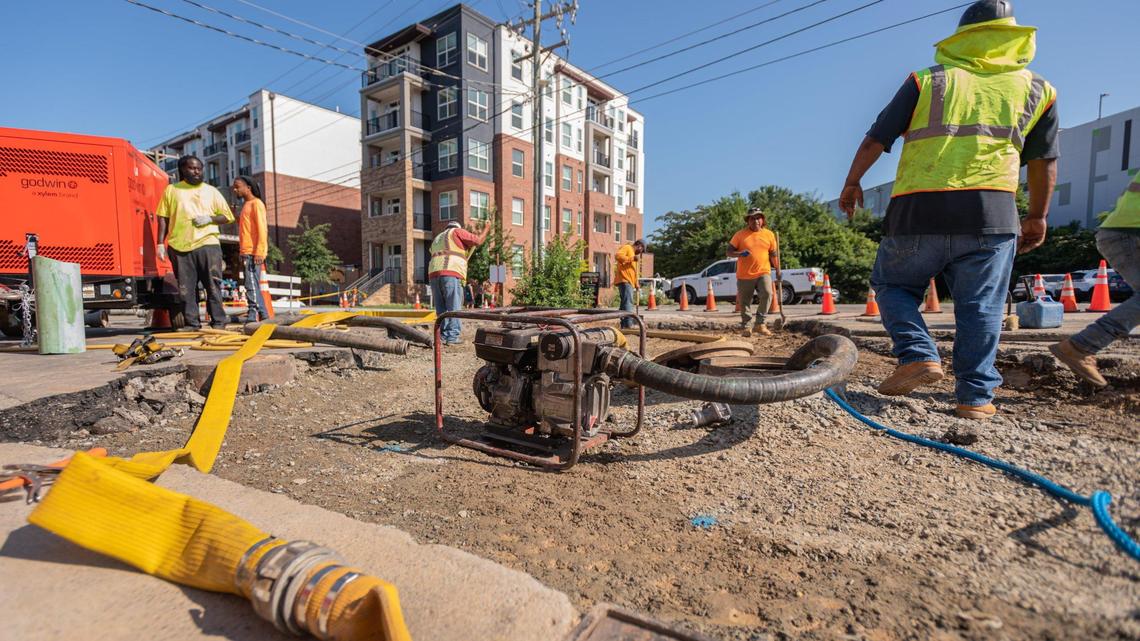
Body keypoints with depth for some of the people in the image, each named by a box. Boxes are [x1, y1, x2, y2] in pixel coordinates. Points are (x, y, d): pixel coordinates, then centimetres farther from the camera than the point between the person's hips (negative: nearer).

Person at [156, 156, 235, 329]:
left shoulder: (211, 191, 15)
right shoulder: (171, 190, 15)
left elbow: (227, 216, 12)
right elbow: (163, 218, 12)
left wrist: (210, 219, -8)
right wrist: (161, 243, 4)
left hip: (207, 243, -1)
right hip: (180, 246, 1)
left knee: (213, 285, -4)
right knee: (186, 287, 2)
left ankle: (218, 322, 0)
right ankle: (192, 323, 8)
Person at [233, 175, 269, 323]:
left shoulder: (256, 203, -5)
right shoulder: (246, 205, 22)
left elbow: (262, 229, -14)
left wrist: (259, 252, -21)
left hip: (253, 253, -10)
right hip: (246, 252, 10)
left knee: (252, 285, -12)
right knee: (253, 285, 10)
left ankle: (252, 318, -13)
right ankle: (263, 315, 14)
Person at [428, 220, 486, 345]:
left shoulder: (437, 239, 34)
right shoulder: (457, 231, 14)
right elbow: (478, 241, 6)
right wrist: (485, 230, 23)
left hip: (434, 274, 6)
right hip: (451, 274, -6)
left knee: (441, 308, 8)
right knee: (453, 307, -5)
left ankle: (443, 336, 3)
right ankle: (452, 337, -10)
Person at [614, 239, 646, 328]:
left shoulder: (633, 253, 31)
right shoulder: (626, 247, 1)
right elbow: (618, 256, -19)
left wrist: (636, 284, 27)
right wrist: (631, 258, -21)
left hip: (629, 282, 10)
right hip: (624, 281, -10)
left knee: (625, 303, 8)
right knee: (628, 302, -18)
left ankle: (624, 325, 10)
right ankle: (629, 324, -25)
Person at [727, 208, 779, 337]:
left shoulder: (769, 234, 7)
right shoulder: (740, 234, 1)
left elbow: (774, 254, 15)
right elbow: (728, 252, 1)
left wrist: (778, 270, 13)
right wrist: (740, 254, -18)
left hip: (763, 272, 1)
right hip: (744, 275, 0)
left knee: (767, 293, -22)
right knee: (745, 302, 5)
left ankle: (760, 324, -12)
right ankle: (745, 326, 21)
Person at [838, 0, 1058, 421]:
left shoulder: (926, 81, 12)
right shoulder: (1036, 89, 19)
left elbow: (876, 139, 4)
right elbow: (1044, 163, 20)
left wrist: (851, 184, 15)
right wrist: (1037, 218, 28)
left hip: (917, 211, -1)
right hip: (990, 212, 2)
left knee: (892, 284, 15)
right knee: (980, 307, 6)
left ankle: (919, 356, -1)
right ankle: (976, 395, 6)